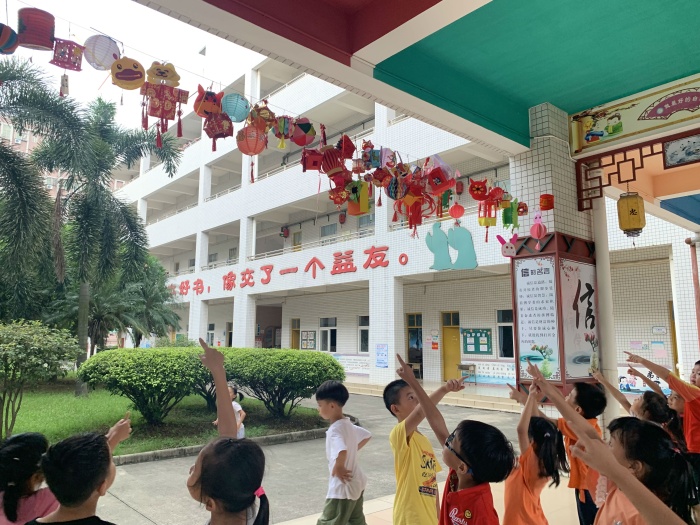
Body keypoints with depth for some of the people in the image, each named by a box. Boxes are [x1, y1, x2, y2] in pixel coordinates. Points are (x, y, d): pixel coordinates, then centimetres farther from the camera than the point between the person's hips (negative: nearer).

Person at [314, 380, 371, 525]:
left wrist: (338, 467, -25)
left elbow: (342, 451, -41)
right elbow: (367, 436, 19)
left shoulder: (335, 429, -24)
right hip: (356, 483, 10)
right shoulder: (348, 425, 3)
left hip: (343, 486, -9)